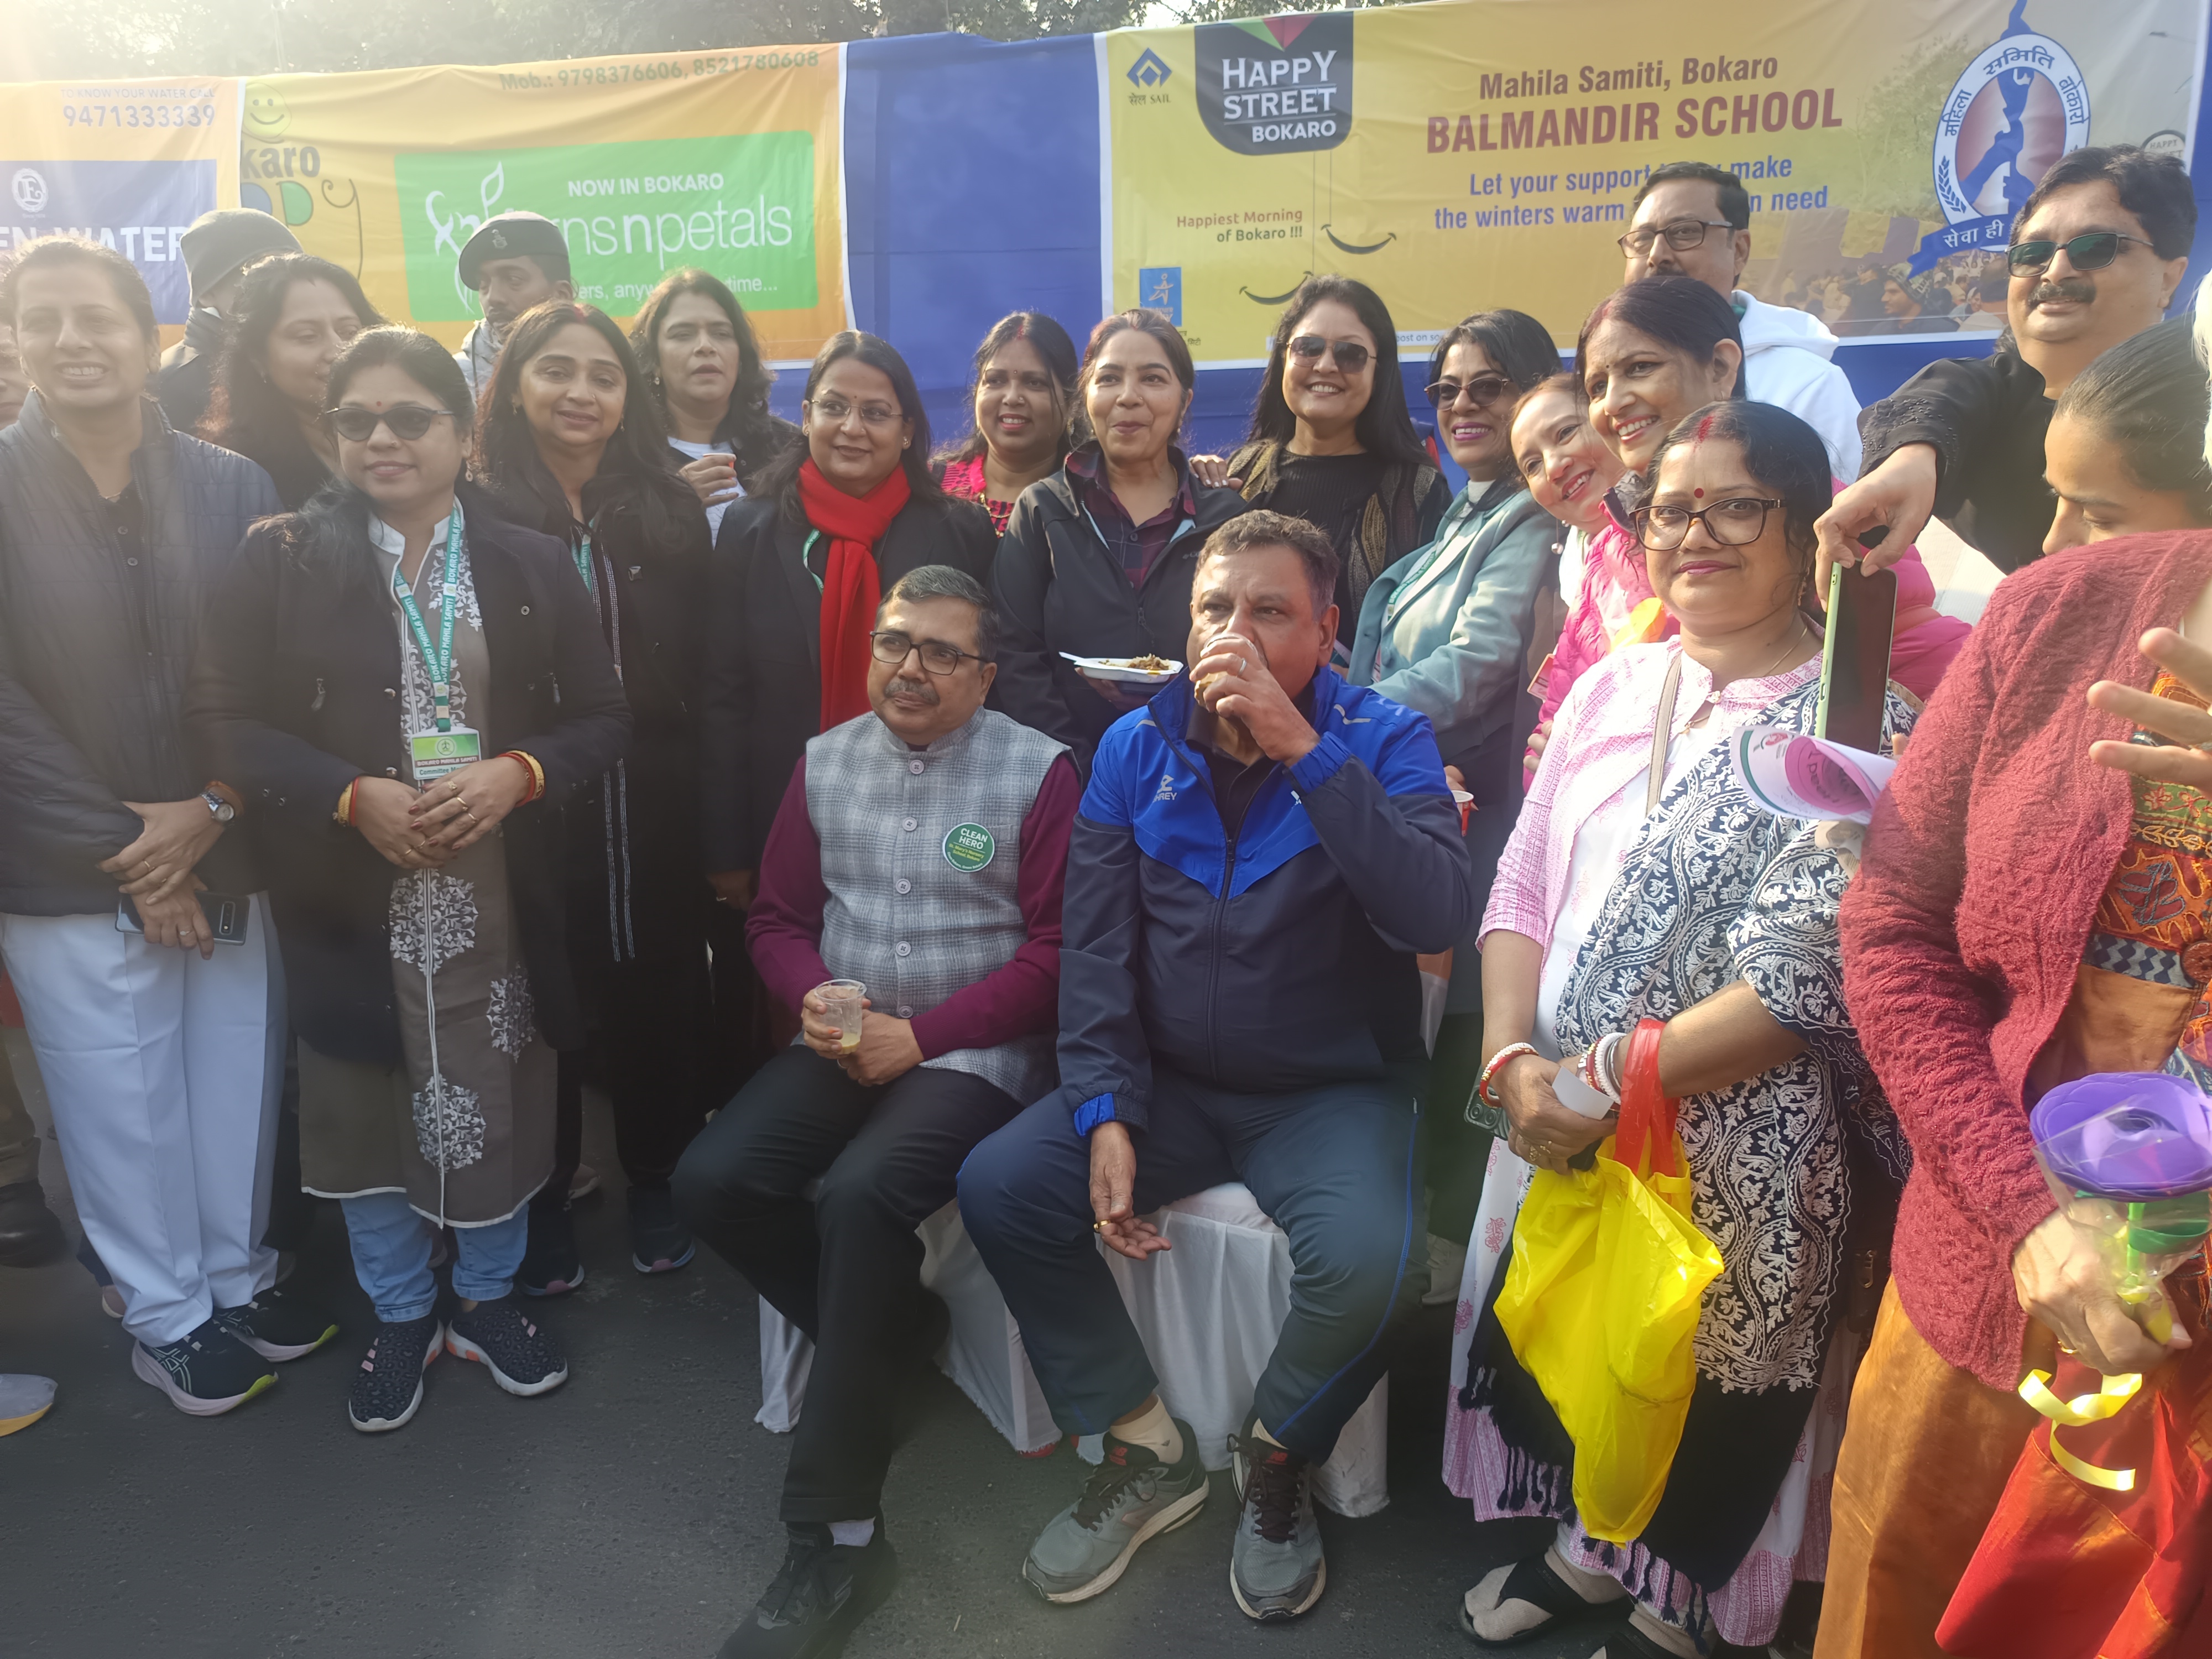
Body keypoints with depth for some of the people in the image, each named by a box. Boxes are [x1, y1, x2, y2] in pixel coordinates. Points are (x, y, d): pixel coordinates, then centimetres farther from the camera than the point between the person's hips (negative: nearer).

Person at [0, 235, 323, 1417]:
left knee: (238, 1081, 13)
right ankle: (166, 1314, 30)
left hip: (227, 860, 2)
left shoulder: (232, 488, 1)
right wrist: (123, 853, -11)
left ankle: (241, 1274, 35)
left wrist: (212, 810, -10)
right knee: (122, 1106, 9)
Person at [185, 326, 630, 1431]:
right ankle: (399, 1315, 33)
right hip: (350, 898, 0)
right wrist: (353, 795, -16)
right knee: (368, 1103, 11)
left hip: (498, 894, 1)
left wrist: (515, 774, -15)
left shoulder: (532, 565, 2)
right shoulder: (281, 559, -1)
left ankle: (487, 1297, 35)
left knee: (496, 1095, 11)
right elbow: (220, 718, -3)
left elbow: (603, 718, 3)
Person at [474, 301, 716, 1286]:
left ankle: (656, 1184, 27)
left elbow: (702, 670, 4)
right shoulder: (479, 515, -1)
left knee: (658, 995, 9)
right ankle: (542, 1200, 25)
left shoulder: (667, 511, 7)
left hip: (653, 810, 2)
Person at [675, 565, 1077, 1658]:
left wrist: (921, 1036, -15)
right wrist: (816, 999, -9)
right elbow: (777, 916, 13)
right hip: (842, 1041, 6)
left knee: (861, 1196, -30)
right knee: (711, 1181, -16)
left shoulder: (1040, 772, -5)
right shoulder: (826, 762, 10)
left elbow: (1054, 950, -9)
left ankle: (834, 1537, -14)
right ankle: (890, 1334, 8)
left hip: (975, 1052, -5)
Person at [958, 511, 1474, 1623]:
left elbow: (1440, 918, -25)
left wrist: (1304, 749, -29)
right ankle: (1146, 1450, 6)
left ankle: (1276, 1462, 5)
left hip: (1333, 1092, -3)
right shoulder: (1136, 747, 1)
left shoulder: (1383, 738, -7)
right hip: (1170, 1082, 3)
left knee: (1369, 1258, -30)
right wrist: (1105, 1114, -12)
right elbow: (1096, 945, -1)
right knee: (998, 1186, -16)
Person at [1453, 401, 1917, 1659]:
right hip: (1559, 1129, 5)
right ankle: (1587, 1544, 47)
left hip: (1738, 1153, -4)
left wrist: (1601, 1084, -18)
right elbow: (1523, 885, 4)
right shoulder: (1609, 687, 5)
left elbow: (1798, 985, -19)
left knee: (1703, 1391, 12)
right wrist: (1514, 1062, -10)